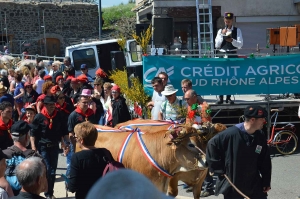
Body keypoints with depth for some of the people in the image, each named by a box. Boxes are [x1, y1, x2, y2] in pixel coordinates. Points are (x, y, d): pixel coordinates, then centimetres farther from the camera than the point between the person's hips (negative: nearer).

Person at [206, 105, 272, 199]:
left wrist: (266, 182, 7)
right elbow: (212, 145, -11)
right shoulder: (231, 134, -19)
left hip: (254, 185, 4)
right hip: (231, 185, -4)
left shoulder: (260, 137, -2)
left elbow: (265, 162, 7)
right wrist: (218, 169, -10)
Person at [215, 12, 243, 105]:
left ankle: (229, 97, 8)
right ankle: (220, 97, 1)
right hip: (222, 55, 1)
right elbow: (217, 45, 2)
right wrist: (222, 35, -7)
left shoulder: (237, 30, 6)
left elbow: (240, 45, -3)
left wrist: (232, 40, -20)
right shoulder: (220, 31, 10)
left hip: (232, 55, -1)